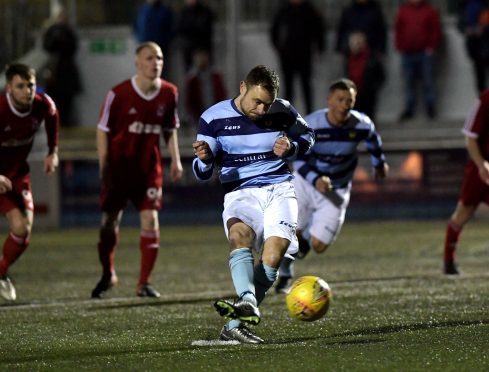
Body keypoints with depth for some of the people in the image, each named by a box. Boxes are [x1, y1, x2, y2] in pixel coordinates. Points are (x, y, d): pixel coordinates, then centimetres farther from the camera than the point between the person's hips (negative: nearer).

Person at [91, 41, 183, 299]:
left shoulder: (169, 93, -2)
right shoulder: (119, 94, -14)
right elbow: (103, 130, -6)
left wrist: (175, 160, 4)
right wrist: (104, 168, -9)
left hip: (149, 166, 2)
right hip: (119, 164, -2)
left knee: (150, 220, -11)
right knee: (109, 222, 5)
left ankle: (144, 283, -2)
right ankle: (107, 275, 29)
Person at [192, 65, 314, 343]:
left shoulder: (283, 112, 2)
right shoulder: (214, 118, -1)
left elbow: (307, 135, 21)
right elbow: (202, 173, 4)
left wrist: (292, 147, -3)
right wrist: (204, 159, -21)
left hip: (279, 188, 1)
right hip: (241, 192, -1)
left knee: (276, 246, -25)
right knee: (240, 233, -34)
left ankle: (235, 324, -25)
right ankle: (248, 303, -56)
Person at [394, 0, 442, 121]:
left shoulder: (430, 11, 2)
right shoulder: (403, 10, 9)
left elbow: (436, 30, 1)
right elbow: (398, 30, 10)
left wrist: (431, 47, -5)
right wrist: (400, 47, 2)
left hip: (425, 53, -2)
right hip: (407, 53, 2)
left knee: (428, 82, 1)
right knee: (409, 83, 5)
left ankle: (430, 109, 9)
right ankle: (409, 110, 11)